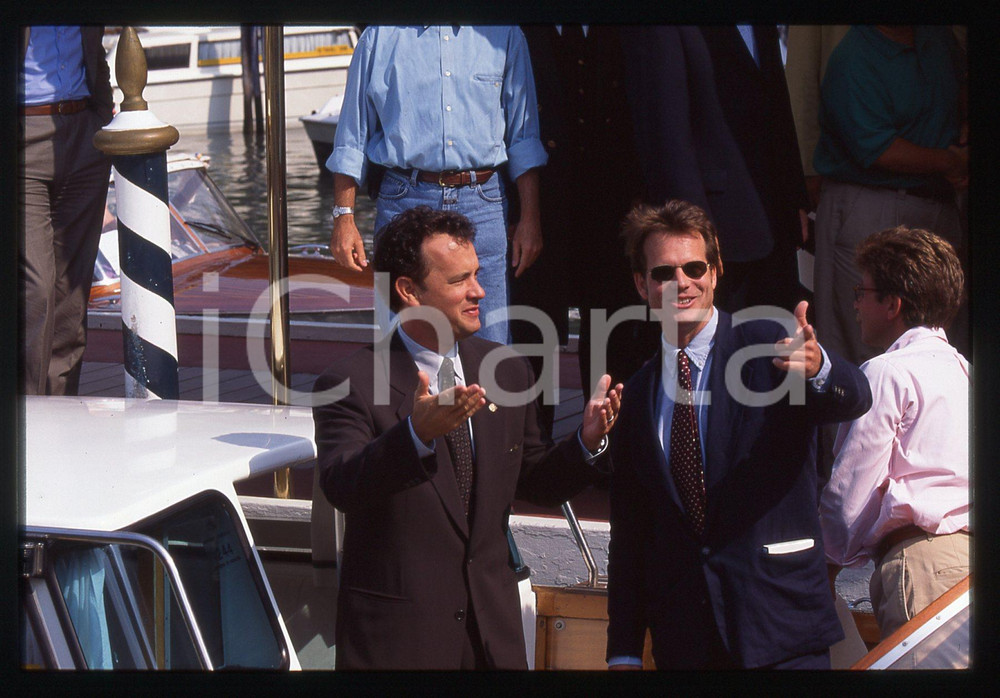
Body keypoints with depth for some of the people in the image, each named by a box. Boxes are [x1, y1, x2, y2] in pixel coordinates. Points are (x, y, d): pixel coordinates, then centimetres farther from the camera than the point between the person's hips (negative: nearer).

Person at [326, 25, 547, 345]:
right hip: (404, 200, -1)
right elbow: (352, 139, 10)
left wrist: (529, 220, 4)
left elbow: (523, 139, 12)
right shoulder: (380, 37, 7)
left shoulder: (503, 34, 10)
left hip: (482, 202, 1)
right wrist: (343, 217, 2)